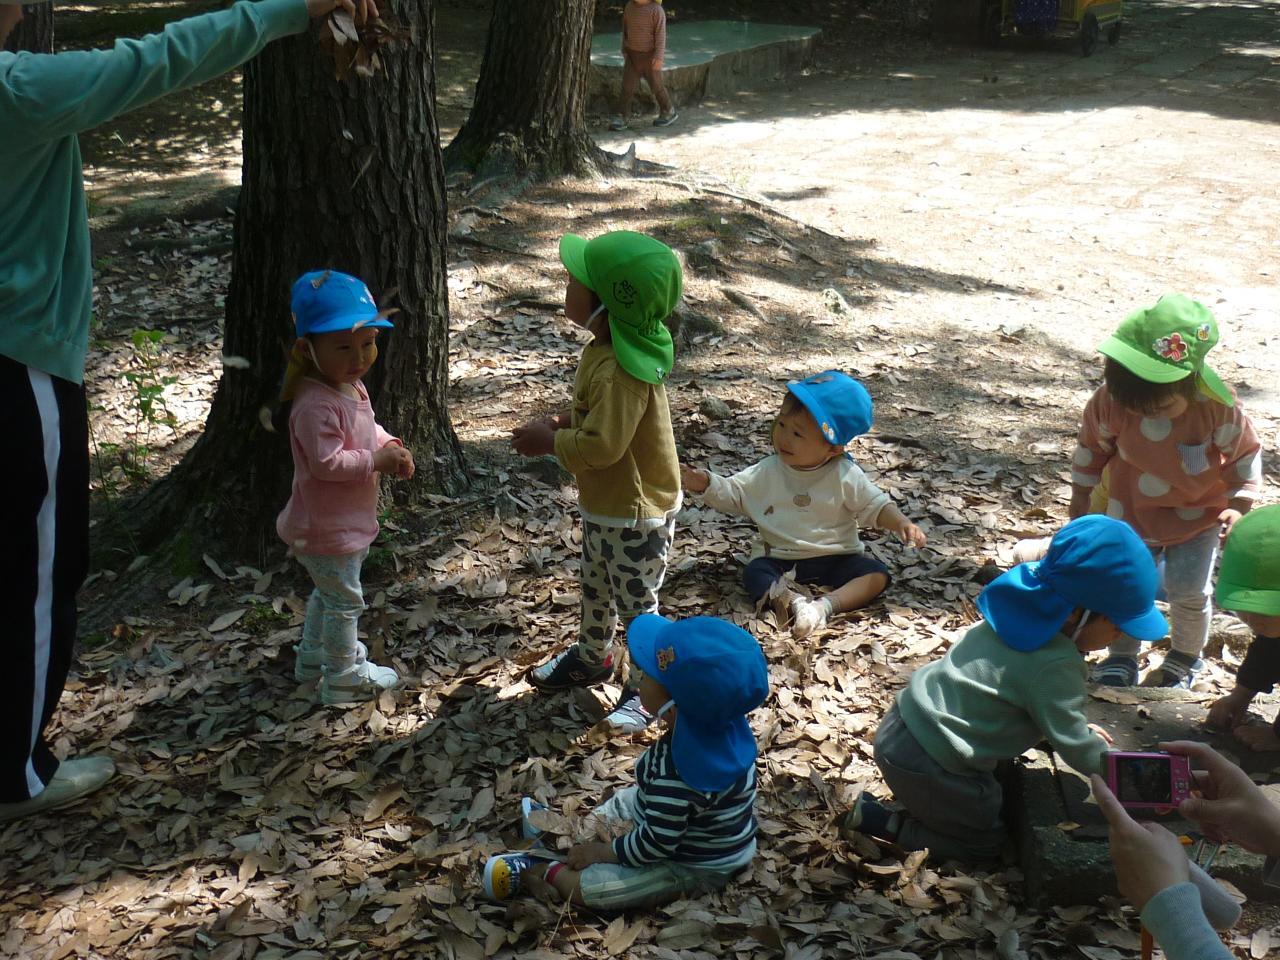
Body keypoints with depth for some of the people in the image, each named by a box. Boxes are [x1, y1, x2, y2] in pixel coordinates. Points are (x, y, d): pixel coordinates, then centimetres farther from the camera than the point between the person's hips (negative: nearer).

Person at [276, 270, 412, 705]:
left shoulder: (352, 388, 3)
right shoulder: (316, 405, -30)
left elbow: (367, 429, 16)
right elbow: (327, 461, -34)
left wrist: (390, 446, -3)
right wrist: (376, 461, -27)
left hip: (346, 519, 10)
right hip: (327, 526, -10)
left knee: (329, 591, 27)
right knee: (345, 599, 4)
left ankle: (313, 655, 46)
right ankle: (344, 678, 19)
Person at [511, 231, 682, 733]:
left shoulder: (619, 371, -35)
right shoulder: (610, 349, -4)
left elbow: (601, 445, -35)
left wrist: (549, 442, -20)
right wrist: (561, 424, -2)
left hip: (636, 513, -10)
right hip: (604, 504, 10)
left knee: (637, 604, 10)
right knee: (595, 587, 29)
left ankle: (649, 687, 30)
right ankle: (591, 657, 51)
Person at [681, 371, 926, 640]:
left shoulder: (845, 476, -5)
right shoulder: (768, 472, 1)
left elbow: (875, 506, -1)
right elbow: (732, 493, 4)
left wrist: (901, 523, -18)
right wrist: (704, 483, -13)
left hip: (835, 557, 0)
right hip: (779, 558, 0)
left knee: (877, 574, -24)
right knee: (755, 574, -29)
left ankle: (825, 606, -42)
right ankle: (789, 601, -52)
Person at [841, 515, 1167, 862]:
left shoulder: (1026, 610, 2)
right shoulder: (1055, 667, -25)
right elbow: (1078, 751, -14)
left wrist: (1077, 729, 19)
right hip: (925, 764, -9)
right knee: (988, 843, 10)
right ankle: (877, 820, 2)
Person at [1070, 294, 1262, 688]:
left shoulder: (1218, 405, -30)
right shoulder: (1111, 400, -26)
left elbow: (1245, 452, -12)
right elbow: (1092, 445, -5)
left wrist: (1239, 504, -16)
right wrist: (1081, 494, 5)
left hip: (1199, 512, -1)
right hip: (1133, 510, 2)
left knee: (1189, 589, 0)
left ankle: (1185, 658, 27)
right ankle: (1122, 656, 27)